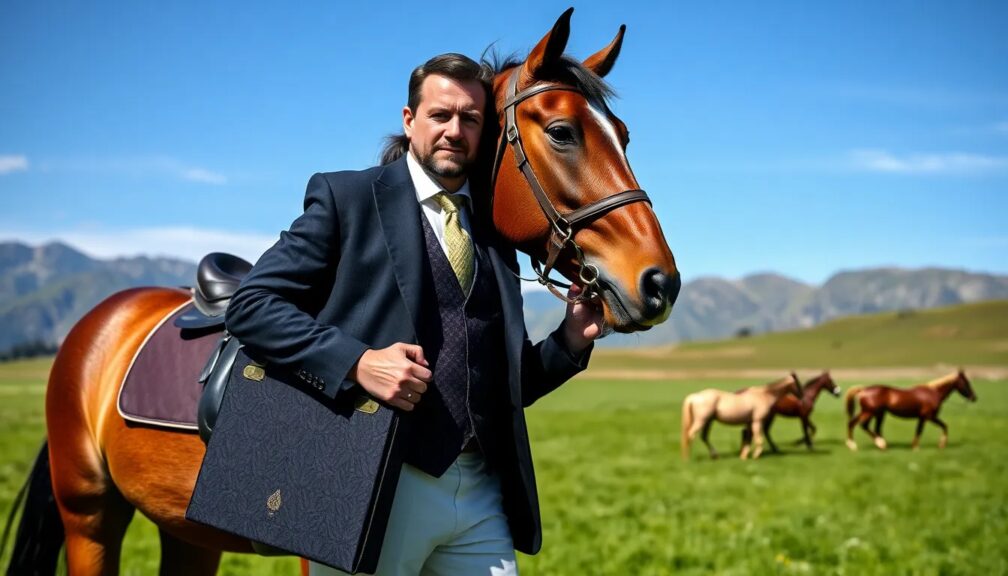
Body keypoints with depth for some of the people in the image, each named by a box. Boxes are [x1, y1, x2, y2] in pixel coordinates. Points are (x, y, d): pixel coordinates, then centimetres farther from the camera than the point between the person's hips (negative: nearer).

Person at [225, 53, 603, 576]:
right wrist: (356, 361, -20)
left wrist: (571, 340, -1)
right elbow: (251, 304, -8)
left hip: (482, 493, 4)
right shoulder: (347, 197, 1)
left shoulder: (492, 231, 15)